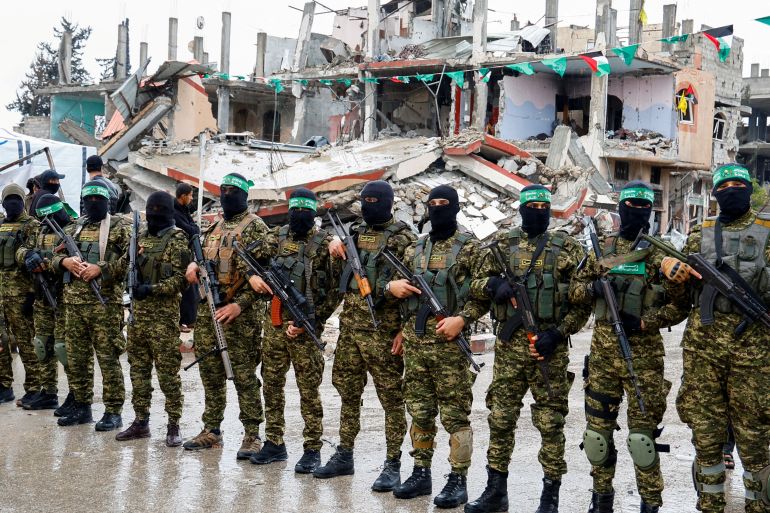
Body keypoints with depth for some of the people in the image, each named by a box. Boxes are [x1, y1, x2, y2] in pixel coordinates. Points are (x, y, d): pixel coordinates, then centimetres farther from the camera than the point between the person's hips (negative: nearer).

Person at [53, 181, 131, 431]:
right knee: (75, 357, 11)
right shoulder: (73, 228, 17)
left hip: (105, 303, -6)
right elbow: (55, 257, 19)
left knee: (108, 358, -3)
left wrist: (101, 268, -19)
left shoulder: (120, 226, 0)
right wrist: (65, 261, -5)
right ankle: (81, 406, 22)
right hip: (73, 302, 6)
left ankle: (113, 411, 2)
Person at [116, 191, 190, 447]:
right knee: (138, 368, 11)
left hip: (164, 313, -7)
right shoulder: (141, 236, 14)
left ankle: (173, 425, 5)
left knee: (167, 370, -3)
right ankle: (141, 421, 21)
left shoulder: (177, 239, -6)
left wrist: (152, 288, -20)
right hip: (138, 311, 7)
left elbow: (181, 278, -12)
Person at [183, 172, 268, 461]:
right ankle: (211, 431, 21)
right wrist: (193, 265, 1)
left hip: (239, 313, -7)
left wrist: (240, 304, -20)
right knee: (210, 372, 11)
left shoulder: (254, 227, -6)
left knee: (244, 375, -4)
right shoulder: (214, 227, 17)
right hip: (208, 309, 7)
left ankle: (252, 435, 3)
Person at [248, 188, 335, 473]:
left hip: (303, 328, -5)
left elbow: (334, 292, -8)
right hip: (274, 323, 5)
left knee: (309, 390, -1)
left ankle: (312, 450, 8)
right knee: (272, 385, 11)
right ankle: (274, 444, 23)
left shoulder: (324, 244, -6)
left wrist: (309, 321, -15)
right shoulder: (278, 236, 9)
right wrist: (253, 276, -6)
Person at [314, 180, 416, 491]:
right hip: (349, 326, 7)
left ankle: (393, 465, 7)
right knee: (348, 393, 14)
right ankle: (344, 457, 26)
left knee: (391, 398, 0)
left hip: (383, 330, -7)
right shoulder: (355, 232, 13)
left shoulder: (404, 239, -7)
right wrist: (335, 246, 2)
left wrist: (405, 330, -15)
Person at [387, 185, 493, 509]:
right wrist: (392, 286, -3)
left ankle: (457, 481, 6)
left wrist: (462, 318, -19)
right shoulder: (415, 250, 14)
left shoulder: (469, 248, -2)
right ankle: (421, 474, 22)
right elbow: (396, 283, 21)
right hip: (414, 340, 6)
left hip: (449, 341, -5)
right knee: (419, 411, 11)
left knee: (455, 414, -1)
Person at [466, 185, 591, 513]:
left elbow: (584, 300, 0)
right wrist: (493, 284, -14)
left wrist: (558, 333, -12)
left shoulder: (567, 248, 2)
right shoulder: (502, 243, 8)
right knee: (500, 418, 7)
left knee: (550, 422, 3)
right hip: (508, 345, 3)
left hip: (549, 347, -2)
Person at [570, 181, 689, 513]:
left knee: (643, 431, -1)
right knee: (598, 426, 9)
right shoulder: (602, 248, 10)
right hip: (602, 350, 3)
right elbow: (575, 289, 12)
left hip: (644, 354, -3)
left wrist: (645, 322, -15)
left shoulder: (660, 253, 1)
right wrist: (594, 288, -9)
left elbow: (679, 305, -1)